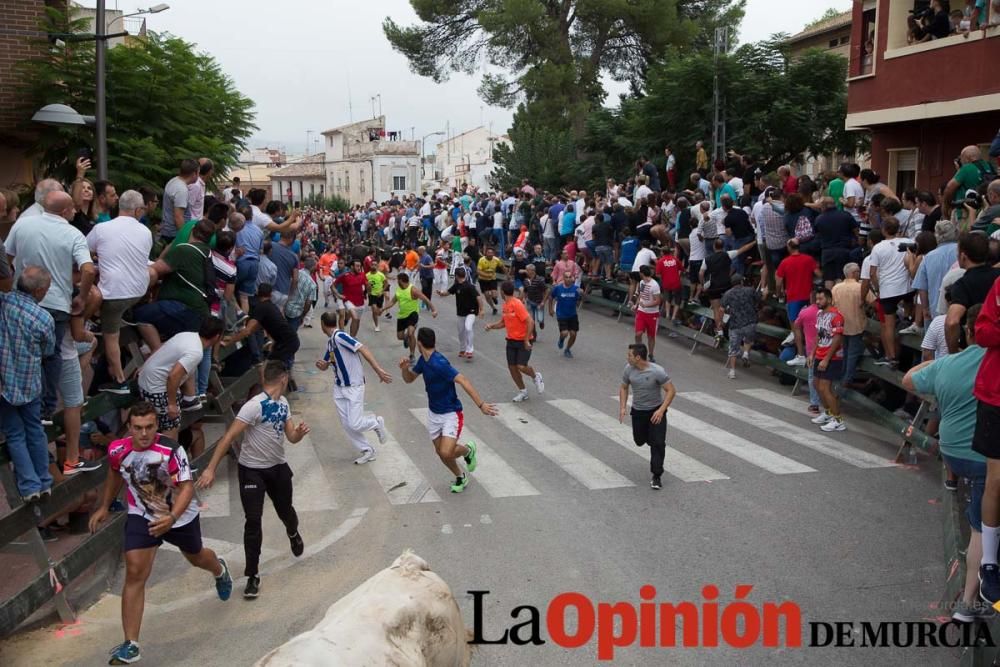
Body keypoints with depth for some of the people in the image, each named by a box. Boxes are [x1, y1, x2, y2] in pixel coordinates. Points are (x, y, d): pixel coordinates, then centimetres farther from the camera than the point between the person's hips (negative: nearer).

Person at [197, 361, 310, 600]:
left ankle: (293, 533, 53)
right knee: (253, 521, -7)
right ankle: (253, 575, 6)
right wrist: (210, 469, -30)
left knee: (285, 510, 17)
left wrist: (299, 432, -18)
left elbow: (291, 437, 6)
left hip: (278, 467, 6)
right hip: (252, 470, -6)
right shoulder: (255, 406, -24)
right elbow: (229, 437, -26)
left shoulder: (283, 403, 0)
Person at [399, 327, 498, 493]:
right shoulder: (423, 360, 0)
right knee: (440, 452, 11)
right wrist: (405, 368, -11)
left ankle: (468, 450, 14)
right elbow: (409, 379, 13)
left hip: (451, 413, -8)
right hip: (433, 413, 8)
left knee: (446, 452, -19)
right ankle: (461, 477, 34)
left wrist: (481, 405, -41)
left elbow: (463, 381, -34)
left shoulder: (439, 363, -28)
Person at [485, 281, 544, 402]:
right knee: (512, 367, 3)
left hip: (523, 341, -7)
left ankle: (536, 376, 17)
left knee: (521, 366, -15)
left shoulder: (517, 304, -20)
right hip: (511, 341, 7)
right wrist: (492, 326, 2)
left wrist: (526, 340, -21)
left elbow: (530, 322, -22)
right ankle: (522, 392, 19)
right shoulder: (505, 305, 6)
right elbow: (503, 322, 19)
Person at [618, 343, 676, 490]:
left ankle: (656, 477, 1)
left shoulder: (657, 371, -24)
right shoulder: (629, 369, -9)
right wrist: (622, 408, -4)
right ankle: (652, 438, 52)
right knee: (639, 441, 16)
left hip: (656, 411, -4)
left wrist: (661, 410, -28)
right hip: (637, 411, 5)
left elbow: (671, 390, -19)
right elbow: (623, 388, 7)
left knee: (657, 443, -11)